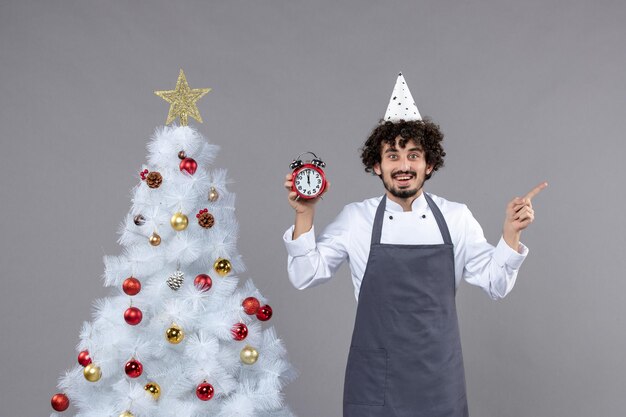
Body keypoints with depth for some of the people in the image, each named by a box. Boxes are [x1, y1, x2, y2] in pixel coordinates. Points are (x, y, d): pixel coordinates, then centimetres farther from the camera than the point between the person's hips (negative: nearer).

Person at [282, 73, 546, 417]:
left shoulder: (457, 217, -2)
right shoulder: (355, 218, -4)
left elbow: (495, 284, 3)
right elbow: (305, 276, -2)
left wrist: (510, 232, -12)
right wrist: (305, 215, -14)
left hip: (439, 378, 1)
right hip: (374, 380, -1)